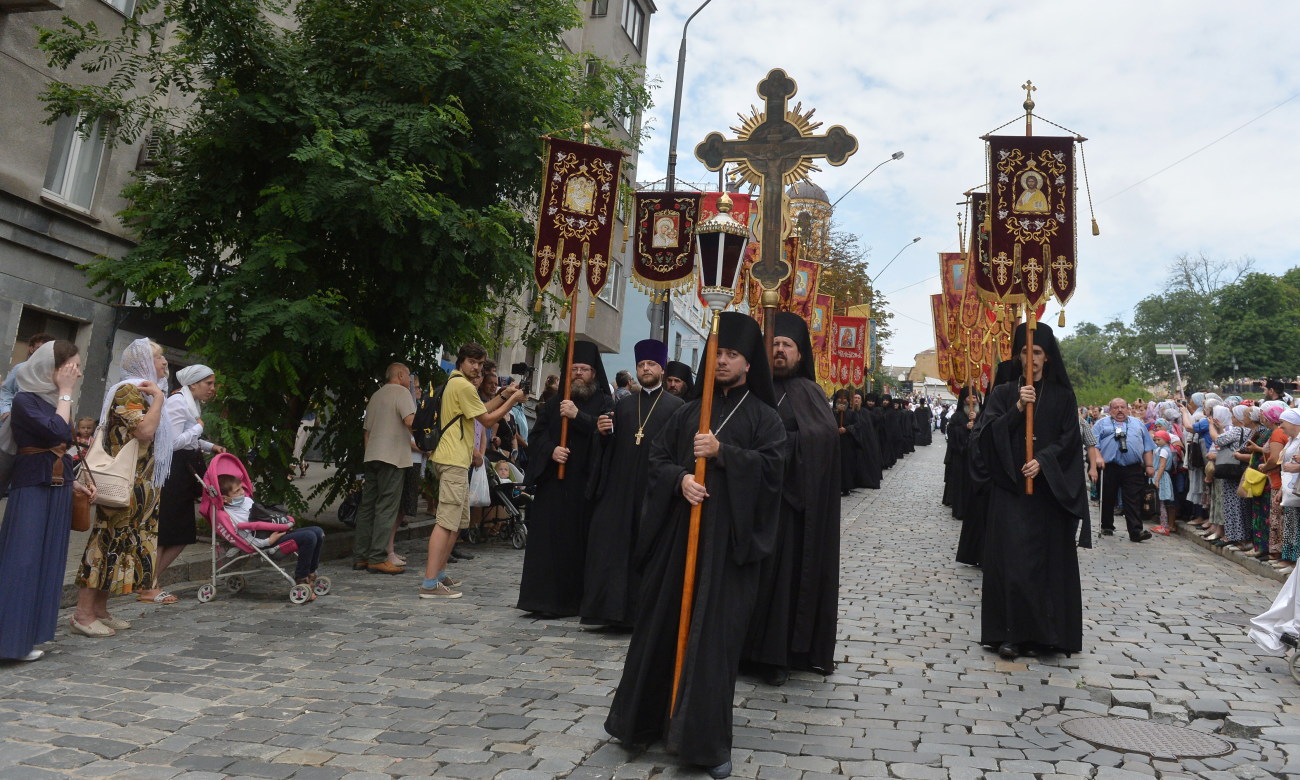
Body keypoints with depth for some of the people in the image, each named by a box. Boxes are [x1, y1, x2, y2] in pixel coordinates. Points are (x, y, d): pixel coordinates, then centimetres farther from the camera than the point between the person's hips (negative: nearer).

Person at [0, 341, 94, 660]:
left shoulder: (54, 402, 14)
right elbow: (58, 433, -23)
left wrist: (73, 483, 12)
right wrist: (65, 392, -13)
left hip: (57, 491, 8)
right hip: (32, 491, -8)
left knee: (47, 561, 9)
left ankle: (29, 634, 16)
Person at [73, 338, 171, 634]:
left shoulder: (143, 391, 19)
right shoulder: (127, 391, -11)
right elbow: (145, 431, -24)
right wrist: (158, 398, -15)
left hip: (140, 485, 10)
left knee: (123, 542, 10)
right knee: (110, 541, -9)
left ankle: (99, 609, 15)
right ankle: (83, 613, -4)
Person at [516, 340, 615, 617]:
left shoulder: (604, 402, 6)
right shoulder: (554, 403, 17)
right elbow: (536, 435, 12)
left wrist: (577, 415, -21)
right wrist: (551, 449, -8)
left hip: (585, 483, -3)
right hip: (553, 481, 3)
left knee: (579, 540, -1)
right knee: (548, 538, 0)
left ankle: (575, 598, 9)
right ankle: (546, 597, 6)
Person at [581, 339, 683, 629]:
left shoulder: (676, 406, 4)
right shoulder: (623, 405, 18)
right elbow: (611, 445, 15)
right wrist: (605, 432, -5)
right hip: (619, 484, 4)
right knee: (612, 546, 1)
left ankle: (642, 611, 11)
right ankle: (613, 607, 9)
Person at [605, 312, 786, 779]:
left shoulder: (764, 416, 4)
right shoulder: (690, 411, 14)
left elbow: (772, 465, -9)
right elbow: (658, 456, 10)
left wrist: (723, 452, -17)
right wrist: (680, 478, -10)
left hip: (727, 535, -4)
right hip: (679, 529, 4)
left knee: (713, 631, -4)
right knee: (663, 621, 7)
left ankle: (706, 740, 6)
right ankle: (650, 718, 23)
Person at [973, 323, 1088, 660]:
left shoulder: (1062, 395, 7)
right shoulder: (1003, 393, 6)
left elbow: (1069, 439, 0)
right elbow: (986, 434, -5)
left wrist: (1042, 461, -15)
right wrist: (1017, 408, -17)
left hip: (1049, 489, 1)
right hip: (1010, 488, 0)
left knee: (1046, 558, 2)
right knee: (1011, 557, -4)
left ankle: (1040, 633, 11)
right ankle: (1011, 632, 3)